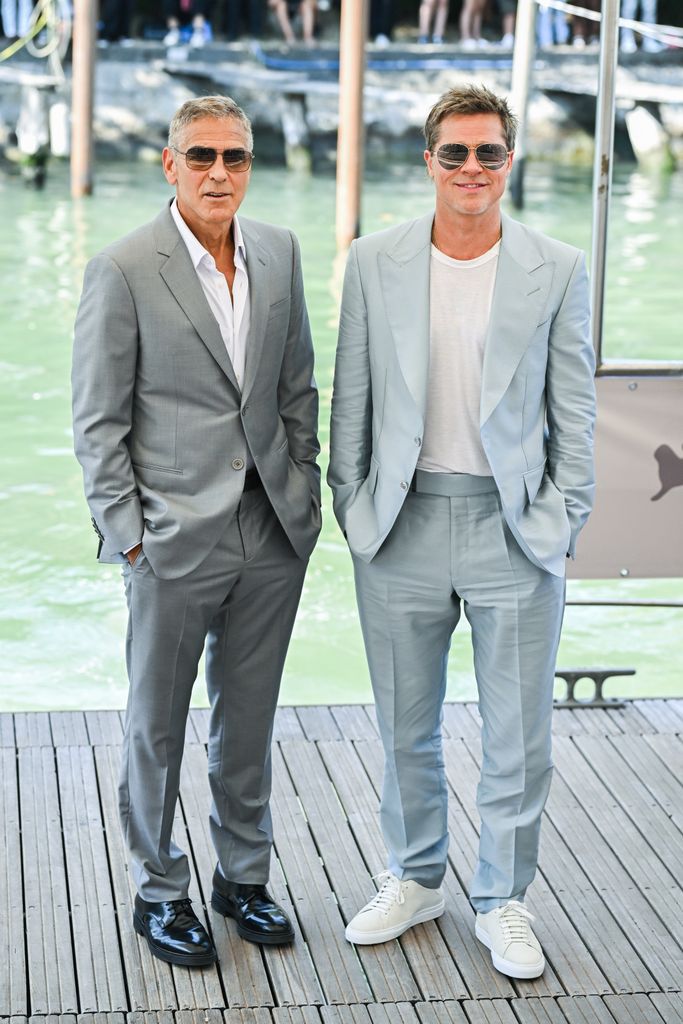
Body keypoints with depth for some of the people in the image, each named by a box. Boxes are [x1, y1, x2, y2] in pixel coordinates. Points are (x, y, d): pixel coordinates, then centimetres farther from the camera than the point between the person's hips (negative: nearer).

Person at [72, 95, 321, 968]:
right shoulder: (123, 271, -10)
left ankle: (243, 875, 32)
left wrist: (303, 495, 9)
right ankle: (159, 892, 25)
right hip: (175, 537, -4)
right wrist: (126, 534, -10)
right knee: (157, 722, 9)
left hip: (273, 534, 5)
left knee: (249, 716, 16)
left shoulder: (279, 253, 5)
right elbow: (98, 422, -7)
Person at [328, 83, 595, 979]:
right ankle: (415, 879, 33)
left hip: (515, 531, -1)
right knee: (406, 729, 14)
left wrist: (560, 521, -2)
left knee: (518, 736, 6)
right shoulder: (375, 264, 1)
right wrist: (351, 505, 4)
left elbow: (575, 410, 2)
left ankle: (502, 902, 23)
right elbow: (351, 396, 7)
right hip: (402, 529, 1)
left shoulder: (557, 270, -2)